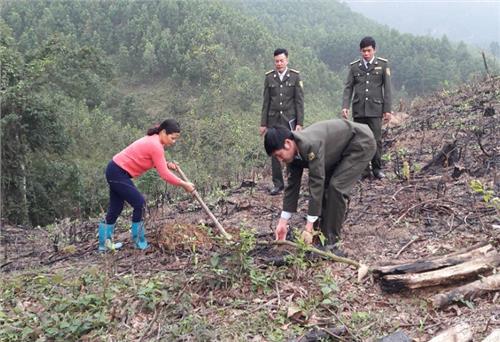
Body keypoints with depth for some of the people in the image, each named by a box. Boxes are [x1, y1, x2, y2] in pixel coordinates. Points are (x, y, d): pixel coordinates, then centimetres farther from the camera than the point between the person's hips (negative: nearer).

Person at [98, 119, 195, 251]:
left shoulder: (153, 140, 7)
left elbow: (151, 160, 15)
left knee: (116, 207, 15)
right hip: (118, 173, -10)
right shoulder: (156, 146, -22)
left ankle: (104, 242, 26)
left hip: (115, 170, 10)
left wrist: (166, 164, -1)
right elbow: (164, 175, -22)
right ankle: (139, 242, 5)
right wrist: (184, 184, -15)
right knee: (139, 203, -6)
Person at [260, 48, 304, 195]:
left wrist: (300, 123, -7)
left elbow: (299, 101, -1)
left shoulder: (295, 76, 1)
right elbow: (266, 101, 7)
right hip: (274, 120, 2)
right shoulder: (269, 77, 6)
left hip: (290, 120, -2)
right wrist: (263, 123, 5)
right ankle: (278, 183, 14)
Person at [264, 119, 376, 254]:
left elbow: (316, 182, -34)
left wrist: (309, 226, -30)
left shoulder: (310, 145, -35)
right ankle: (323, 235, 14)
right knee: (324, 186, 2)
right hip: (342, 149, 9)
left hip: (361, 143, -9)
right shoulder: (294, 152, -8)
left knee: (336, 186, -19)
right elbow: (292, 185, -1)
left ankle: (330, 242, -9)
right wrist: (282, 222, -1)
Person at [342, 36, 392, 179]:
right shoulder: (354, 66, 8)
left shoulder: (382, 65, 5)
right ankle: (363, 169, 13)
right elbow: (348, 88, 6)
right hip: (358, 109, 2)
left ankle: (377, 168, 11)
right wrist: (345, 106, -7)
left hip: (375, 109, -2)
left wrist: (387, 110, -1)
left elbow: (387, 88, 4)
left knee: (376, 140, -3)